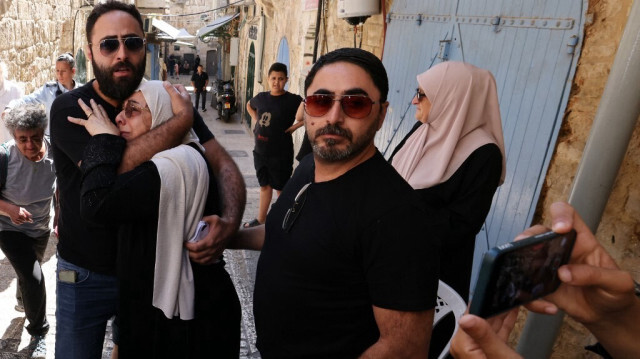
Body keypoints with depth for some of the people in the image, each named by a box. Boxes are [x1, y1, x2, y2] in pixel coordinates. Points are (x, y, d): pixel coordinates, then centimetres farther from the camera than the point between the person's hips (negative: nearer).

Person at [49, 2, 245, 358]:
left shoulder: (168, 102, -6)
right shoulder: (69, 109, -14)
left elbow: (223, 164, -14)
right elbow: (118, 166, -33)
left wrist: (230, 220, -32)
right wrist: (184, 117, -26)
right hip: (86, 276, -2)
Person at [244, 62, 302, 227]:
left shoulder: (293, 100, -12)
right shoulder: (261, 97, 6)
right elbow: (249, 105, 27)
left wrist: (290, 127, -20)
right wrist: (255, 119, 11)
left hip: (280, 154, -6)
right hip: (260, 151, 6)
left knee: (281, 189, 6)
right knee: (265, 185, 19)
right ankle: (260, 219, 33)